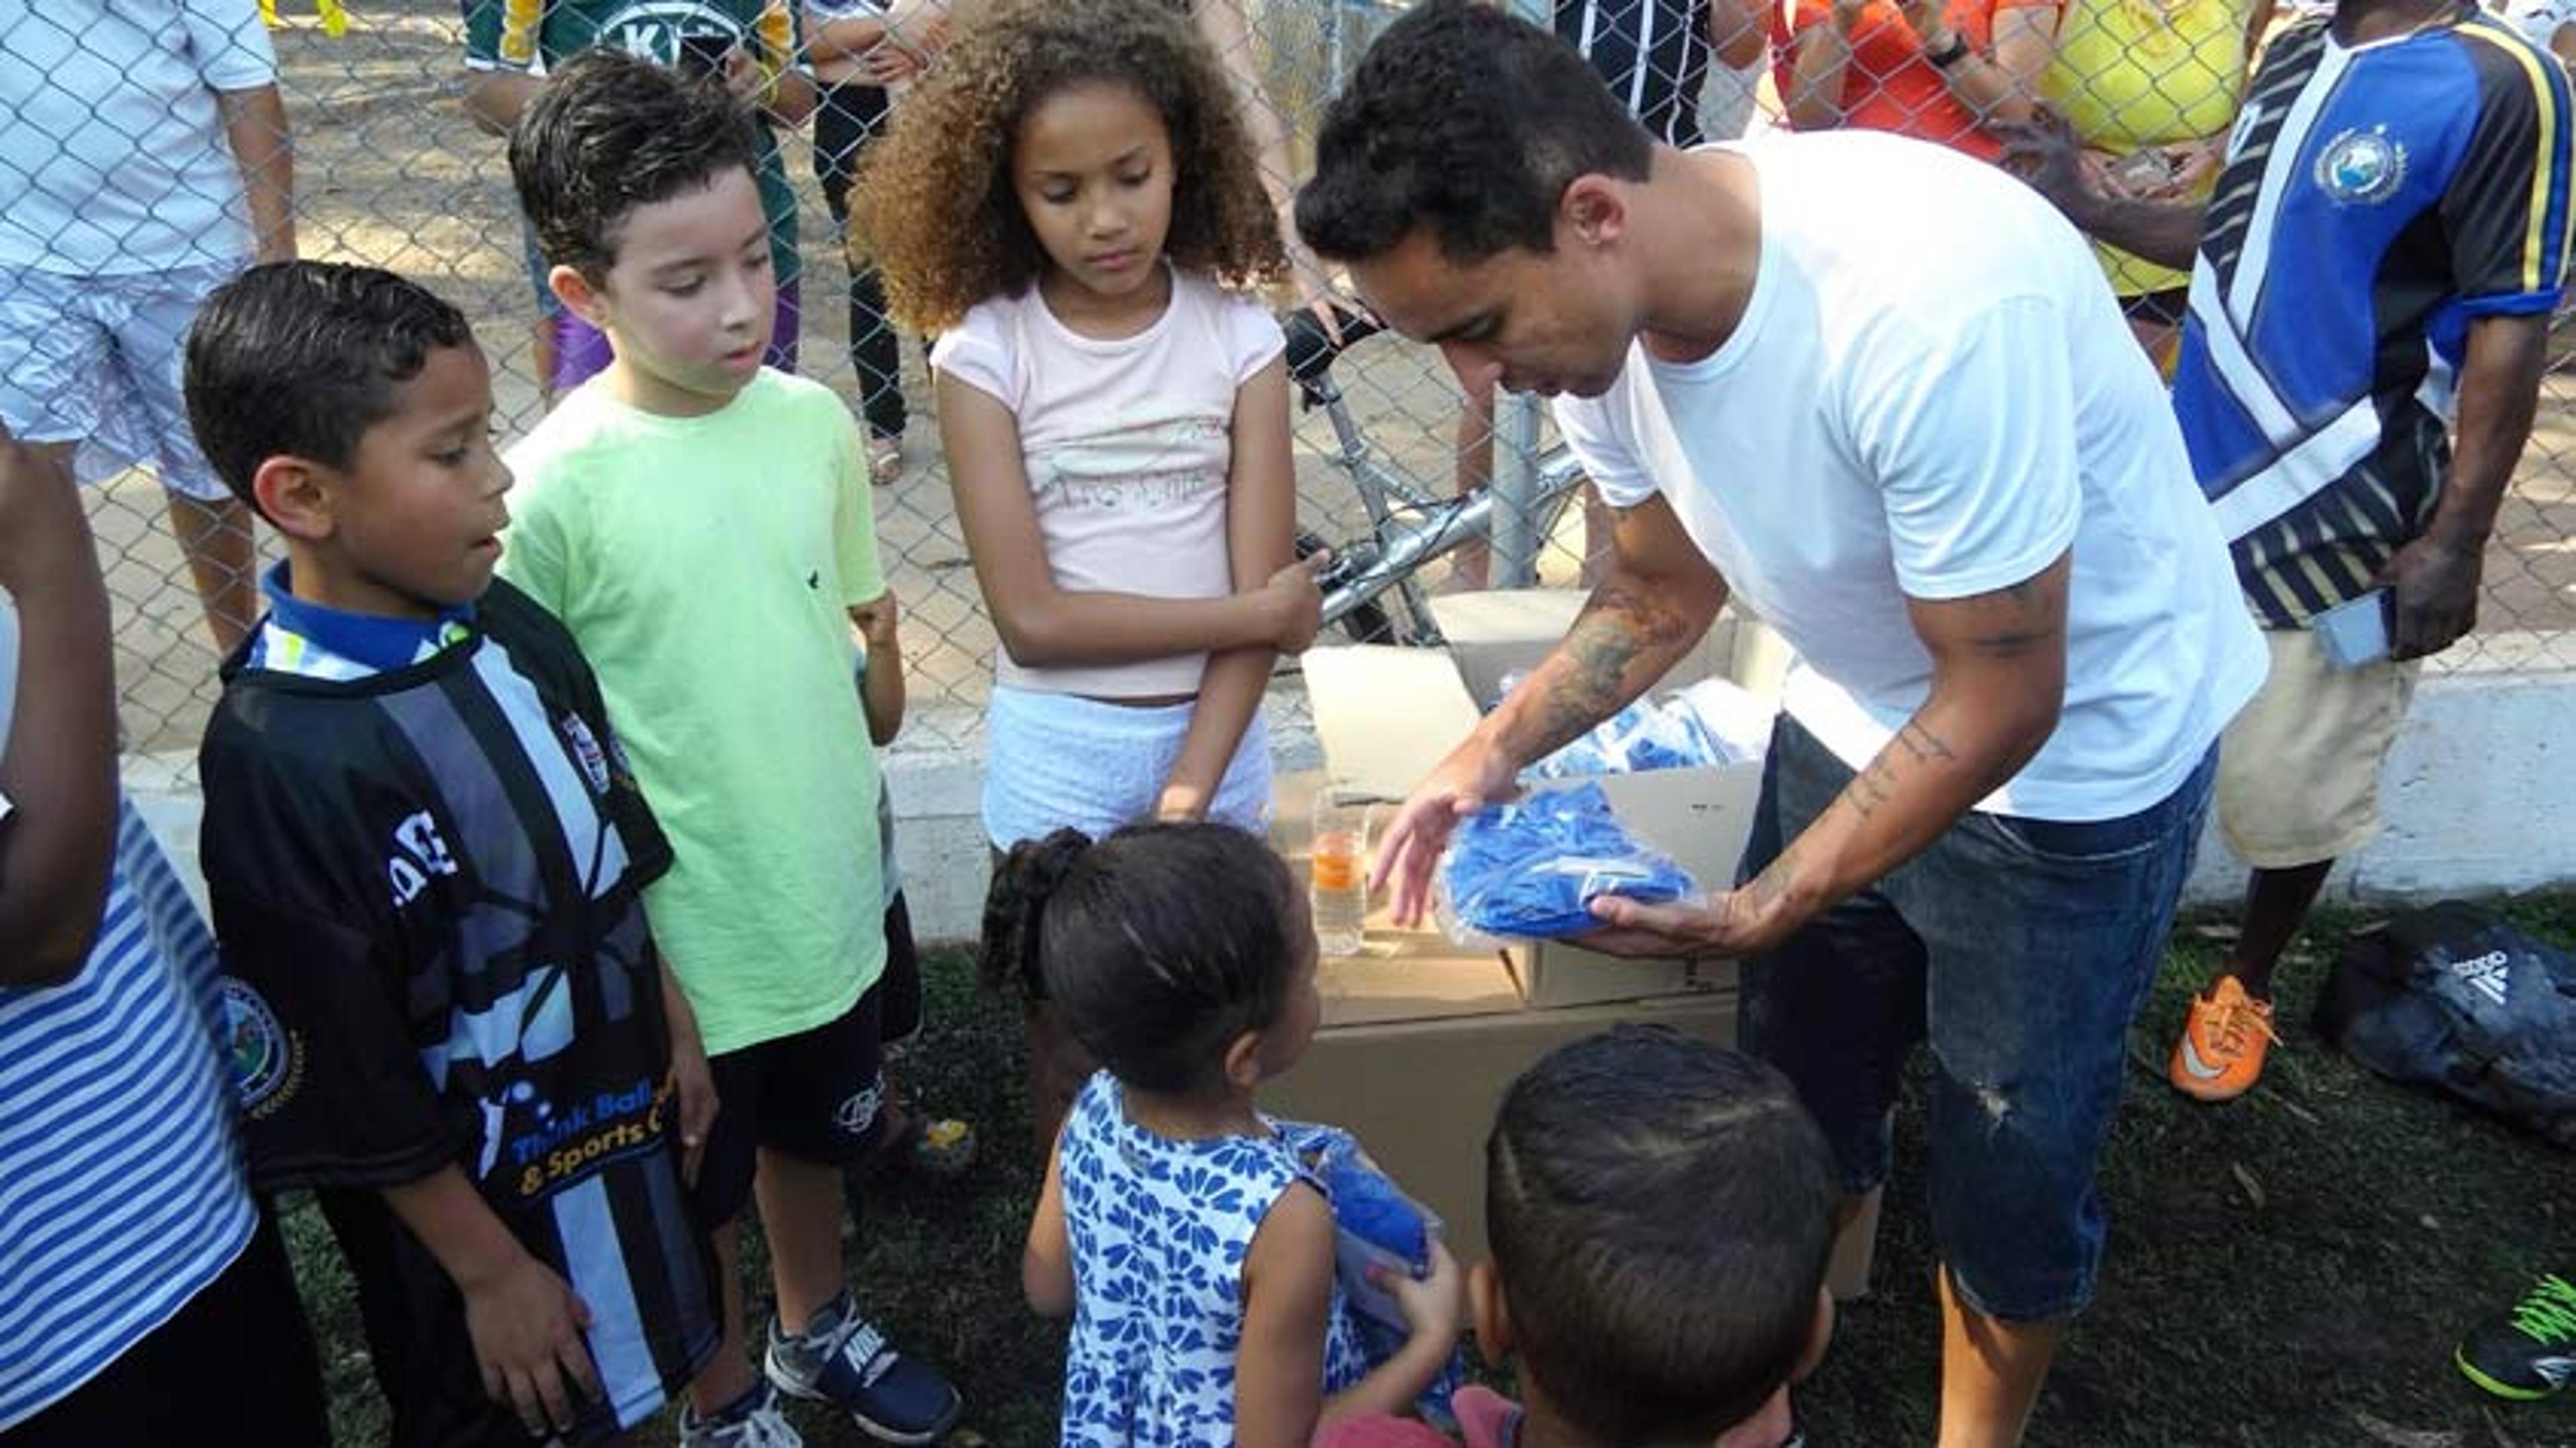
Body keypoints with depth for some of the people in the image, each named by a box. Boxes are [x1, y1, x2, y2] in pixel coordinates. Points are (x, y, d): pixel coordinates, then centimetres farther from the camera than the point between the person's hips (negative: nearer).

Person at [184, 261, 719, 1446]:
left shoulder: (510, 629, -9)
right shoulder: (281, 757, -29)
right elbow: (343, 1082, -21)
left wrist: (673, 1030, 12)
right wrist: (487, 1268, -14)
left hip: (617, 1121, 6)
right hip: (468, 1189, -6)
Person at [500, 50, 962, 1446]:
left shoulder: (815, 420, -8)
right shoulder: (557, 486, -22)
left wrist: (858, 818, 10)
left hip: (831, 889, 5)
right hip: (680, 927, -4)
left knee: (815, 1134, 28)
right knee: (698, 1193, 19)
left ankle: (818, 1331, 55)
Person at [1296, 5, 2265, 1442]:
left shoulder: (1928, 308, -37)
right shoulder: (1600, 309, -15)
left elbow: (2001, 702, -26)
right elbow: (1664, 593, 2)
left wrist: (1765, 912, -26)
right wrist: (1493, 755, -12)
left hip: (2077, 756, -6)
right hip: (1857, 720, 6)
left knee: (2012, 1164, 10)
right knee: (1792, 1111, 17)